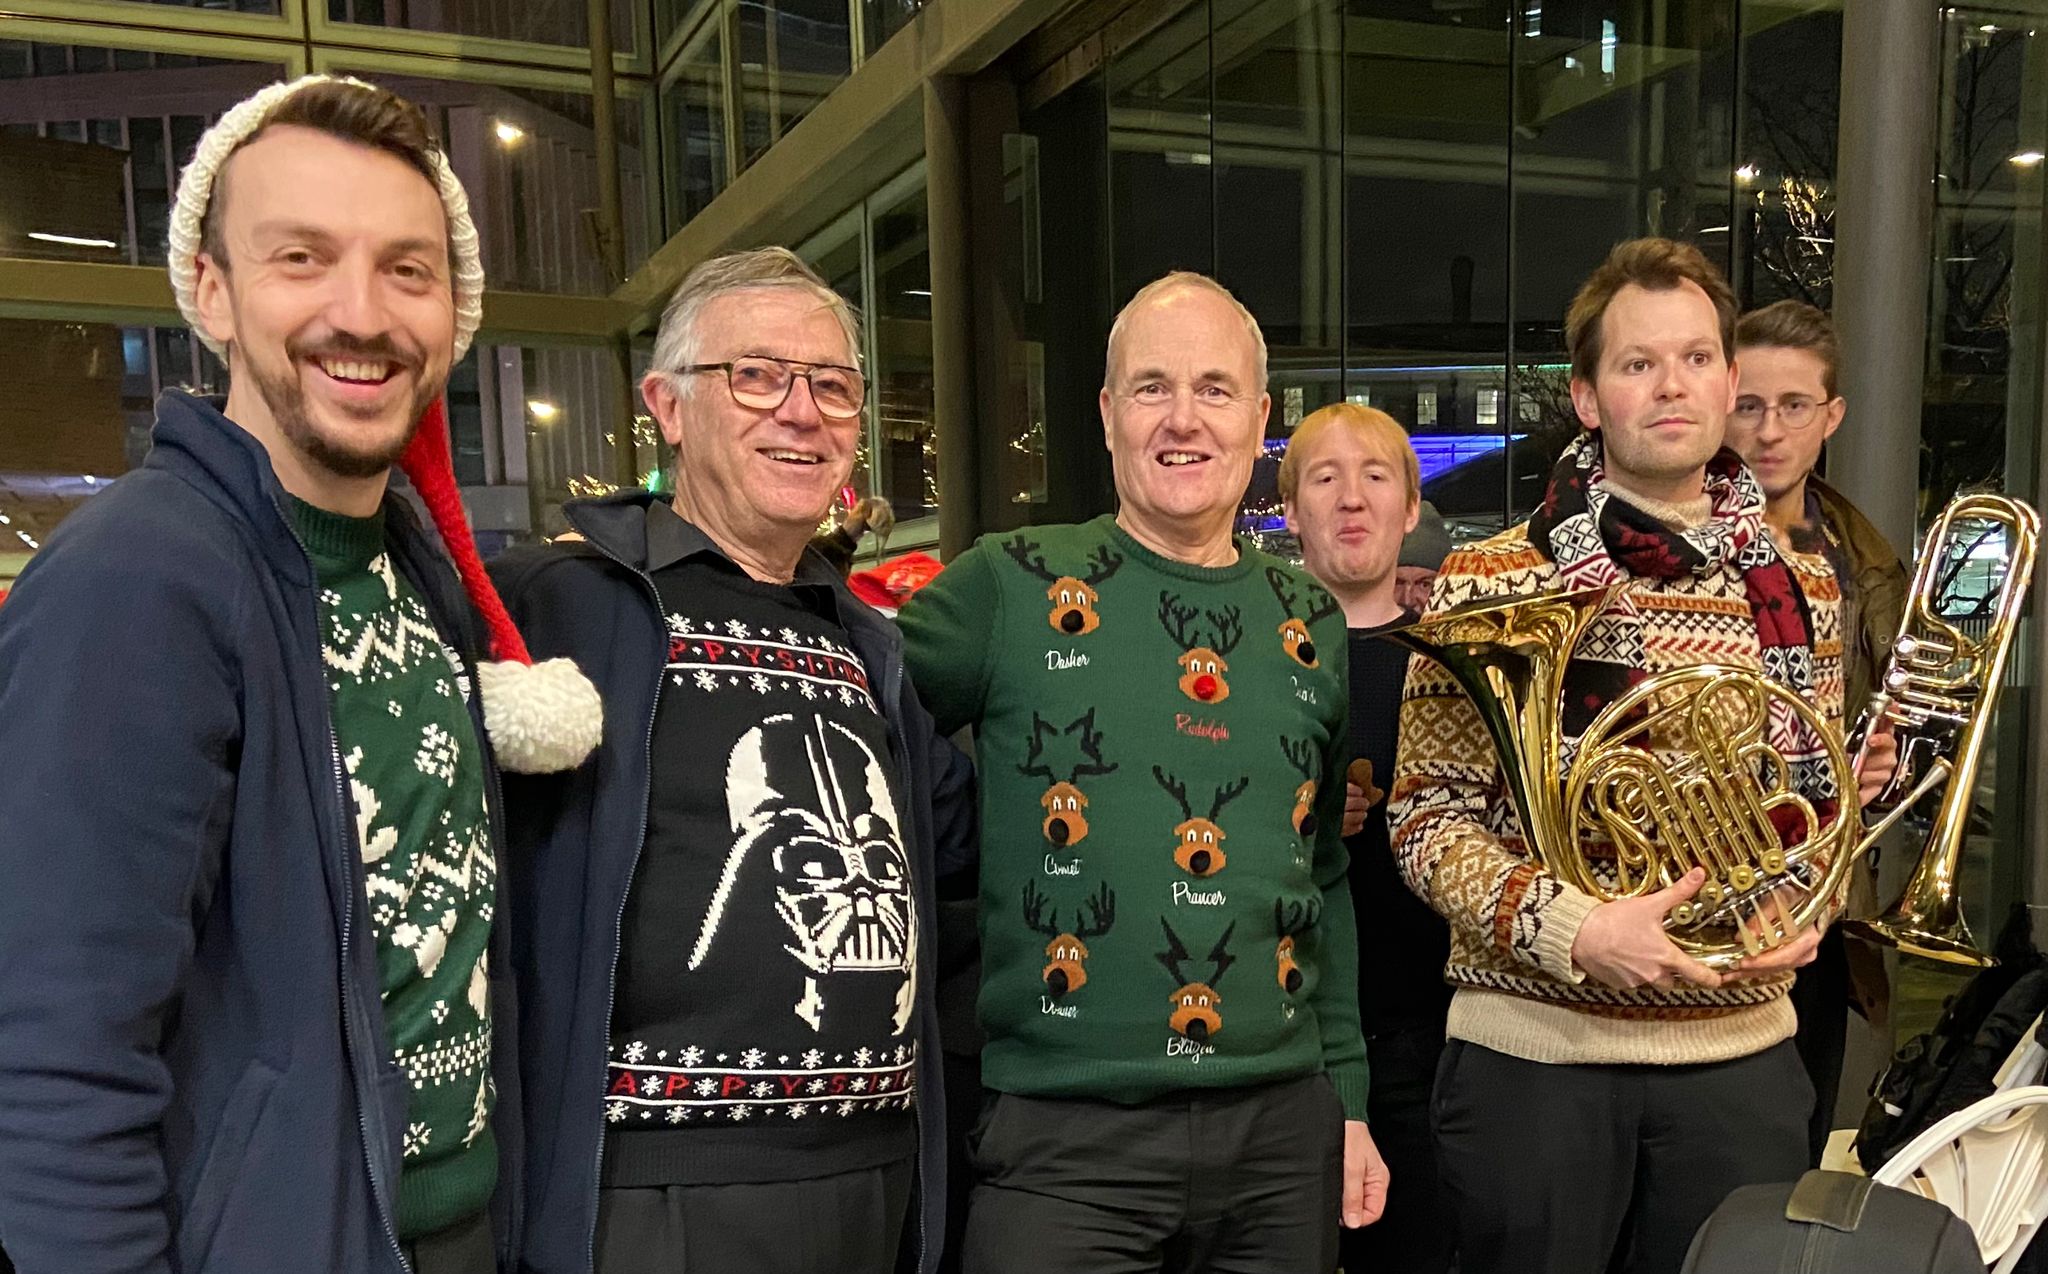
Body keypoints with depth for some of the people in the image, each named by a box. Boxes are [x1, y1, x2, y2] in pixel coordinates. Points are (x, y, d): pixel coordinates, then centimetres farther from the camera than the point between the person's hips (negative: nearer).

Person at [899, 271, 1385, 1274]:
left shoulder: (1314, 626, 8)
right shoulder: (1008, 587, -5)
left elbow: (1327, 882, 14)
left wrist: (1348, 1097, 13)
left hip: (1284, 1129, 4)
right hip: (1061, 1136, -4)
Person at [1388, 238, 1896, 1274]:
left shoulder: (1801, 589, 6)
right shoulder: (1490, 584, -7)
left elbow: (1813, 804, 18)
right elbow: (1428, 819, -8)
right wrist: (1572, 929, -22)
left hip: (1742, 1055, 4)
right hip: (1534, 1054, -3)